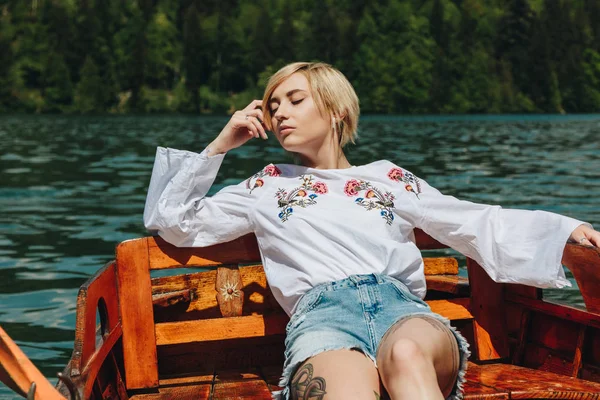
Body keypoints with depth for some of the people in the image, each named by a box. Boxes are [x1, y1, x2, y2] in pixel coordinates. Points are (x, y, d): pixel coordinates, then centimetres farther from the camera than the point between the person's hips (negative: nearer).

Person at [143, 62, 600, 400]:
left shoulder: (389, 178, 29)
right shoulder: (267, 188, 30)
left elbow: (476, 224, 26)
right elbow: (175, 223, 30)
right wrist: (220, 146, 25)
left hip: (402, 306, 1)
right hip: (321, 313, -1)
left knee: (406, 353, -40)